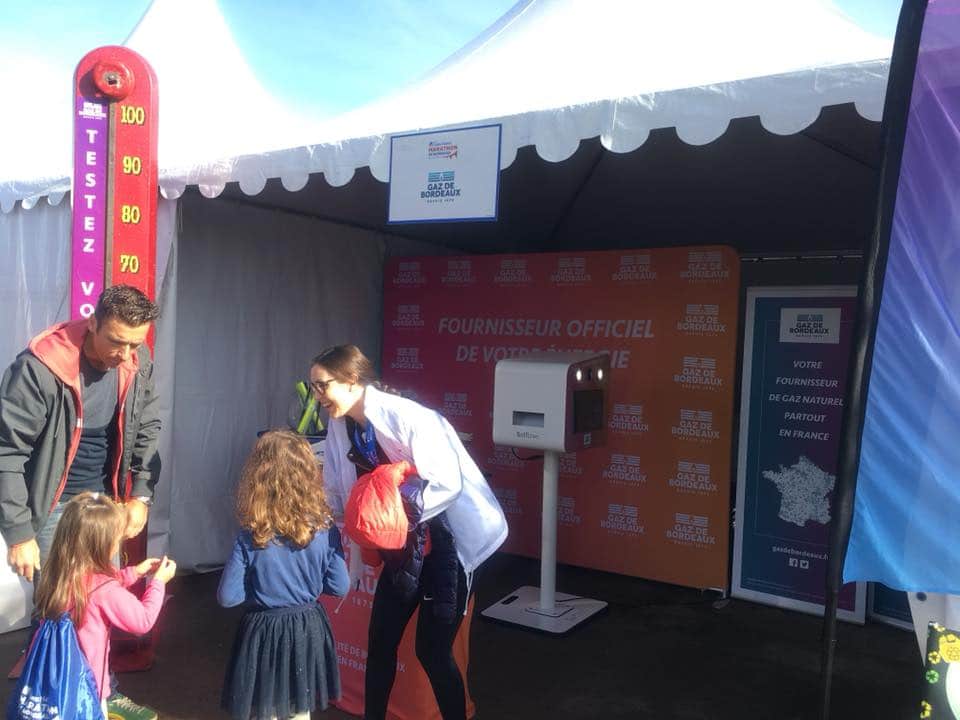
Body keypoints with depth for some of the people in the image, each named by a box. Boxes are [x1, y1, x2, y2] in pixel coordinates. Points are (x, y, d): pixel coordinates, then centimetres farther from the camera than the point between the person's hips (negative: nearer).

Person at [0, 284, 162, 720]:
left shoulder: (138, 361, -10)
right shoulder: (41, 367, -26)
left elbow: (147, 430, 4)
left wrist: (141, 496, -2)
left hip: (103, 499, 5)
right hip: (51, 506, -5)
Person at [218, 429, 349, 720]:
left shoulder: (249, 539, -19)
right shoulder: (325, 530, -14)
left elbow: (227, 597, -13)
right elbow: (339, 587, -7)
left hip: (264, 632, -2)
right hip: (308, 630, 2)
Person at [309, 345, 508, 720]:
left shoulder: (407, 417, -24)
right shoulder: (340, 427, -1)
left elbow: (448, 483, -25)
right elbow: (335, 493, 8)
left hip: (446, 543, -7)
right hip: (401, 545, 7)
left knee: (432, 650, 1)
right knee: (380, 641, 14)